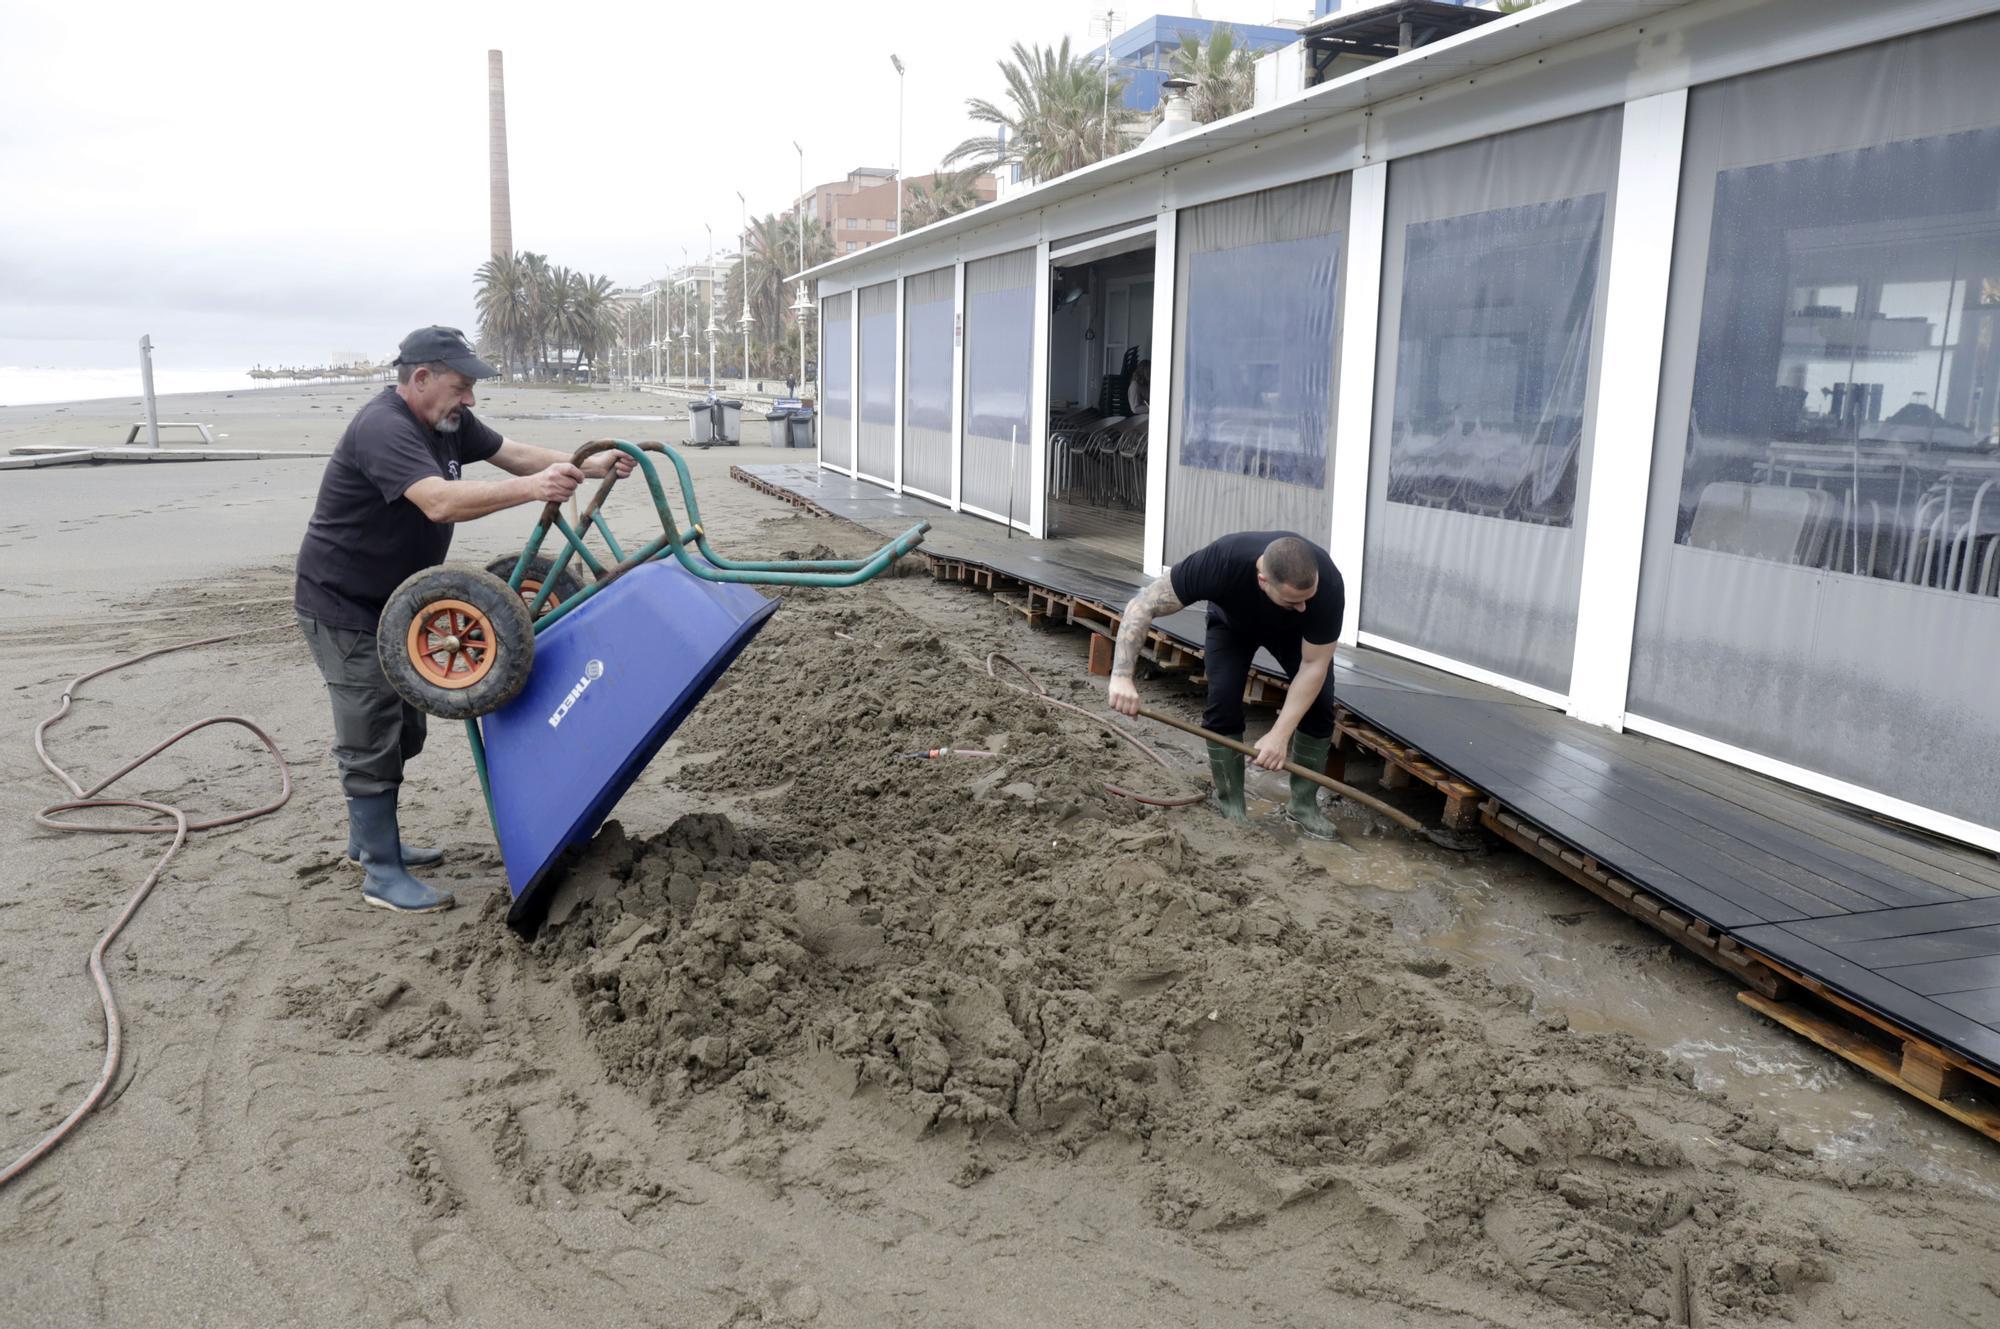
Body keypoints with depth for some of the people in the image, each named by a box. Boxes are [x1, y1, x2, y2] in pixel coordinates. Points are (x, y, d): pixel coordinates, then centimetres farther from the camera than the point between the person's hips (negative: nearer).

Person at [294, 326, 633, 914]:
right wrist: (531, 488, -50)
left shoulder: (447, 421, 1)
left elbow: (511, 452, 6)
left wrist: (584, 466, -9)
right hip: (342, 606, -10)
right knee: (371, 739, -5)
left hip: (391, 601, 10)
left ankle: (368, 838, 34)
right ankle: (382, 874, 5)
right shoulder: (383, 428, -27)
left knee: (403, 729, 17)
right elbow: (440, 501, -41)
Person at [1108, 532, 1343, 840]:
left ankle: (1304, 804, 3)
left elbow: (1314, 665, -32)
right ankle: (1231, 808, -4)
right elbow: (1142, 606, -39)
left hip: (1295, 631, 1)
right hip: (1232, 622, -1)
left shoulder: (1328, 586, -41)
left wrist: (1280, 735, -39)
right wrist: (1122, 676, -50)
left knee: (1318, 703, -15)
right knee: (1223, 701, -19)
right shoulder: (1221, 563, -44)